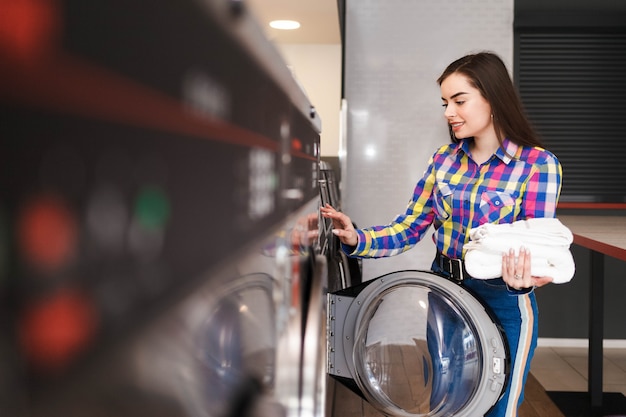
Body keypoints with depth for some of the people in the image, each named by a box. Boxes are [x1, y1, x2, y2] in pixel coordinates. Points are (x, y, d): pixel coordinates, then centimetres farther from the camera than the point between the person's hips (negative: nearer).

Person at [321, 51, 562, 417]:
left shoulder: (539, 164, -13)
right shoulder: (445, 158, 2)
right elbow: (408, 229, 1)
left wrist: (523, 279, -39)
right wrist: (357, 240, -16)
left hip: (503, 304, -4)